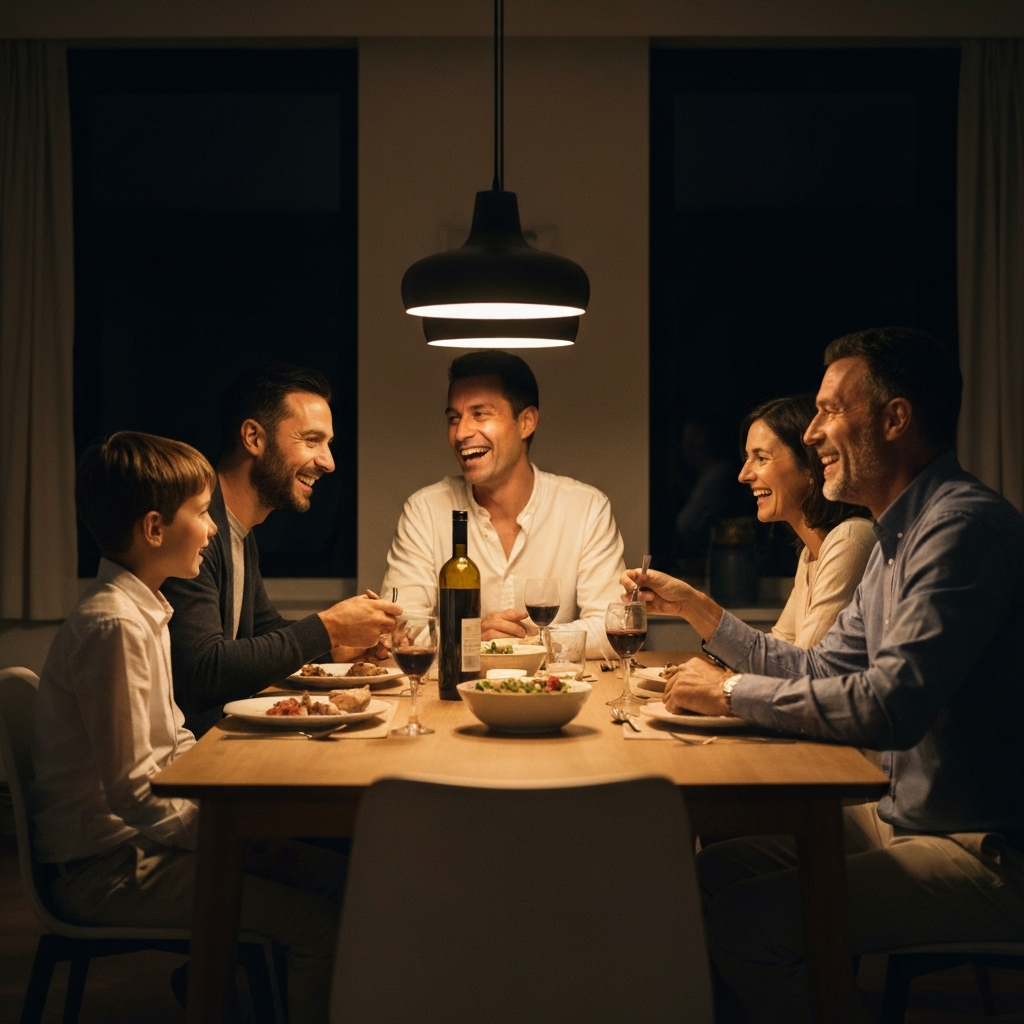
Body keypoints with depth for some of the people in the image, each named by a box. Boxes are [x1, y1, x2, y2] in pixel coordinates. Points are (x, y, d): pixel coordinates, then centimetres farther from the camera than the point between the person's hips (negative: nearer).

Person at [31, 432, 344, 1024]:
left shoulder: (142, 609, 13)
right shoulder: (112, 625, -19)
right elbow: (130, 792, -21)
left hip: (134, 838, 10)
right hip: (104, 869, -10)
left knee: (327, 870, 4)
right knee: (320, 922, -19)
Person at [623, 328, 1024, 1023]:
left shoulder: (963, 527, -21)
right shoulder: (898, 535, 14)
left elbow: (892, 705, -29)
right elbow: (820, 671, 22)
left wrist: (730, 692, -17)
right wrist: (698, 610, 18)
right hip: (905, 816, 10)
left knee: (737, 920, -21)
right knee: (712, 868, 8)